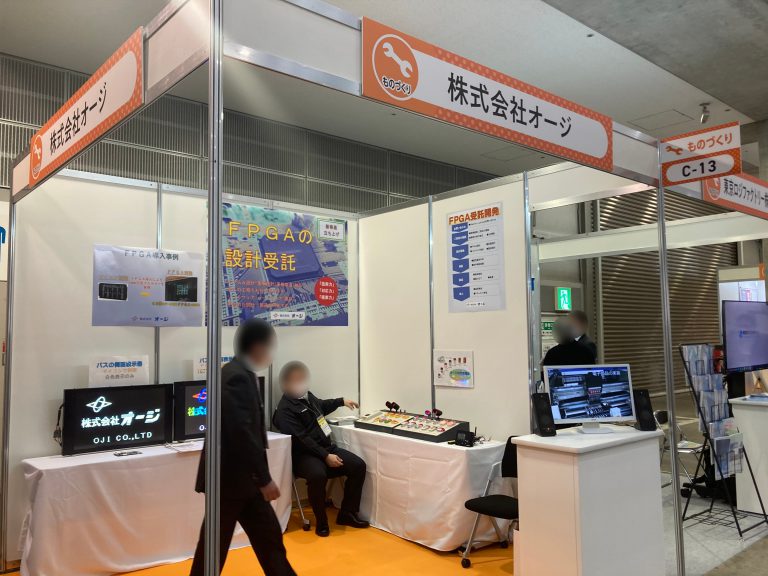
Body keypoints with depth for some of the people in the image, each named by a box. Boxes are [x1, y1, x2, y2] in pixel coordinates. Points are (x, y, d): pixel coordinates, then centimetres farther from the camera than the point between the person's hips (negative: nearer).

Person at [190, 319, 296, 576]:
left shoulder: (239, 373, 10)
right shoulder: (237, 377, -22)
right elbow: (242, 433, -28)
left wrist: (260, 477, 19)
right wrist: (264, 479, -22)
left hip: (240, 475, 9)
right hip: (230, 476, -9)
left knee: (268, 536, 15)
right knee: (215, 545, 7)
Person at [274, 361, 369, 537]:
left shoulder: (307, 395, 10)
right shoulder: (285, 409, -16)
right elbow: (302, 439, -22)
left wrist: (341, 401, 35)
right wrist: (325, 457, -24)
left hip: (327, 447, 8)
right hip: (304, 455, -8)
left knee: (358, 465, -9)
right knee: (318, 475, -38)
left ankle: (347, 513, 4)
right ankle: (321, 521, -14)